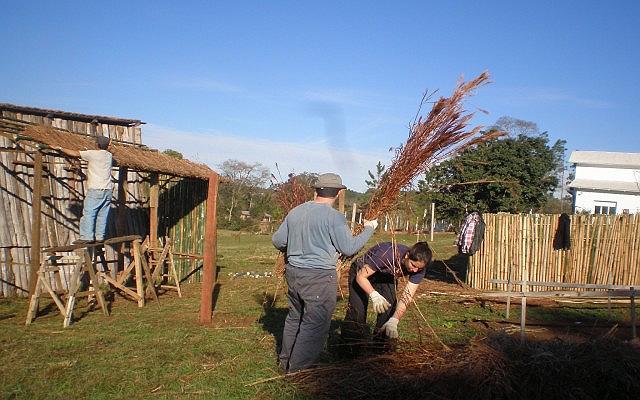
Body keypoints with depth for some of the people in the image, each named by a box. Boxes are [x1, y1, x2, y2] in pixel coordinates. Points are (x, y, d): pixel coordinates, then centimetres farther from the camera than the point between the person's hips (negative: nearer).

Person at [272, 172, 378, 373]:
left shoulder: (295, 212, 5)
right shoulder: (333, 216, -14)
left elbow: (277, 240, 12)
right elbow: (349, 248, -12)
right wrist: (369, 229, 2)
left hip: (293, 272, 7)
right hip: (320, 277, -7)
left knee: (295, 317, 21)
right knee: (315, 324, 4)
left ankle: (286, 361, 34)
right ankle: (298, 369, 10)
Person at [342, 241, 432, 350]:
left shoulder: (419, 269, -25)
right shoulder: (386, 254, -41)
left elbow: (407, 297, -26)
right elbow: (361, 277, -33)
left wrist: (394, 321, -40)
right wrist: (374, 295, -50)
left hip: (385, 277, 4)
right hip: (361, 272, -4)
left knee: (390, 306, -12)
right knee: (358, 309, -16)